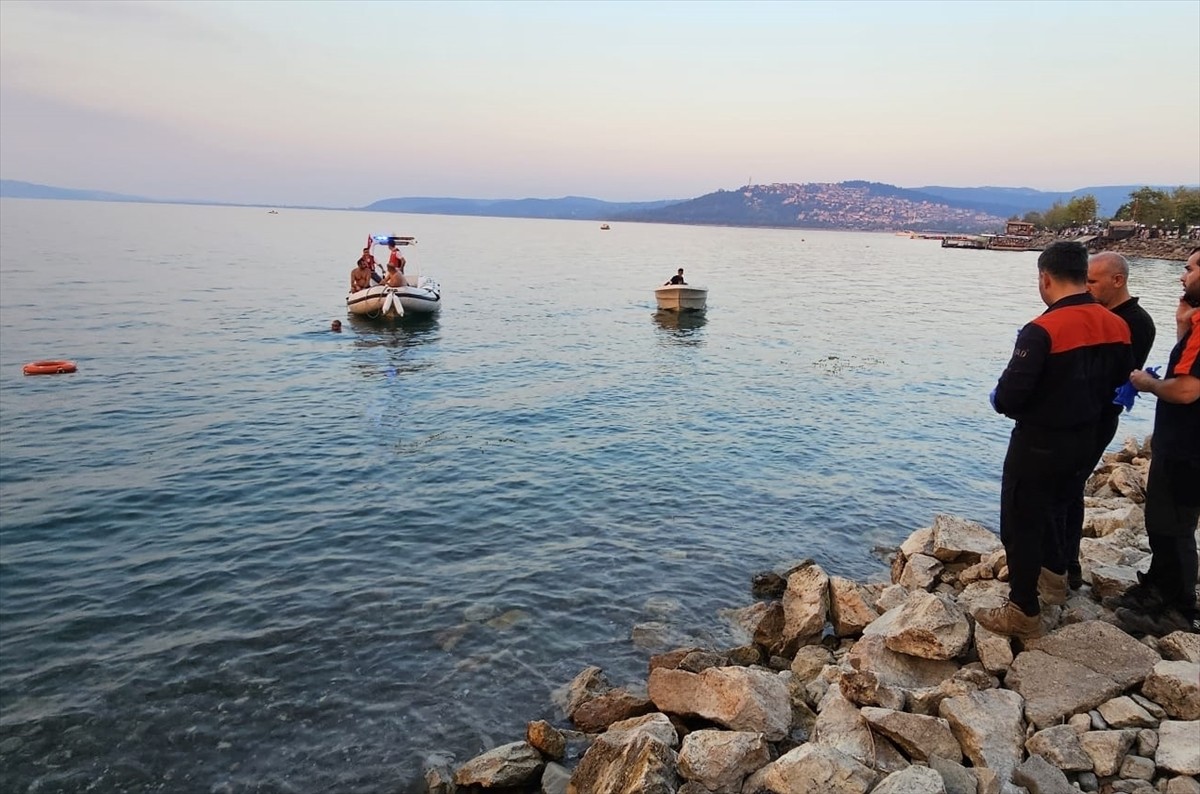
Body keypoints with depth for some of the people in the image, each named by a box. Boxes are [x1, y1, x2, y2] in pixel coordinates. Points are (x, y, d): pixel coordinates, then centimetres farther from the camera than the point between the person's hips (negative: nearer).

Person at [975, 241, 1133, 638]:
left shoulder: (1042, 330, -25)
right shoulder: (1117, 326, -2)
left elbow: (1008, 397, -27)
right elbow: (1119, 386, 9)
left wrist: (999, 399, -4)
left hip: (1038, 444, -8)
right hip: (1084, 439, 8)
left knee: (1021, 524, 6)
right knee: (1056, 506, 29)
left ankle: (1024, 612, 15)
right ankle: (1054, 575, 49)